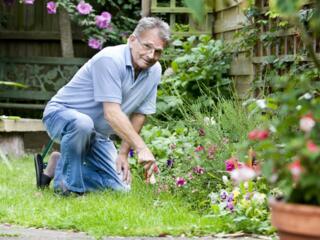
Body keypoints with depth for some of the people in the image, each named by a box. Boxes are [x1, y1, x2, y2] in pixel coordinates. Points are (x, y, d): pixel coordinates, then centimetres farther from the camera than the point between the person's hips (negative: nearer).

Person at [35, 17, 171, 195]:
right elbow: (112, 113, -33)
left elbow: (139, 114, 4)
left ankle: (58, 165, 13)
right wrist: (141, 148, -38)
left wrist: (123, 153, -2)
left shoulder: (154, 70, -4)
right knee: (82, 124, -42)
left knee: (120, 187, -5)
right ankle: (67, 181, -19)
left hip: (97, 134, 7)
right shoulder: (110, 60, -27)